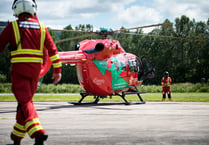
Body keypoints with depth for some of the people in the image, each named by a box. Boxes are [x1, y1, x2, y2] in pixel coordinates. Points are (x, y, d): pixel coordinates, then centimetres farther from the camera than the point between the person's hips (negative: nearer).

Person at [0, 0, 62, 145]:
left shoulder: (13, 26, 1)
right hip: (36, 69, 4)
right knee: (26, 101, 16)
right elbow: (52, 49, 8)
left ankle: (38, 133, -26)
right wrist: (57, 69, 12)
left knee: (25, 103, -6)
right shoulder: (41, 27, 10)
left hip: (19, 68, -4)